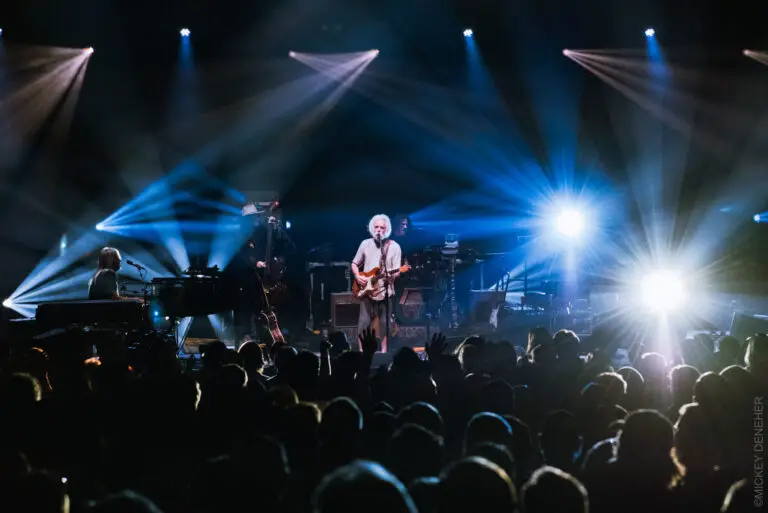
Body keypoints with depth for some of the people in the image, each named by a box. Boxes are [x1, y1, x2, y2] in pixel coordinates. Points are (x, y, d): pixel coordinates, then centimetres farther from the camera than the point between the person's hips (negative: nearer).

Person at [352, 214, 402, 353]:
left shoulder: (394, 247, -3)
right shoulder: (365, 244, 6)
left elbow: (397, 272, -5)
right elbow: (354, 264, 14)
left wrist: (392, 275, -26)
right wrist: (357, 276, -3)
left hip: (385, 291, -2)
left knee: (384, 323, 4)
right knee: (364, 322, -1)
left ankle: (383, 351, 14)